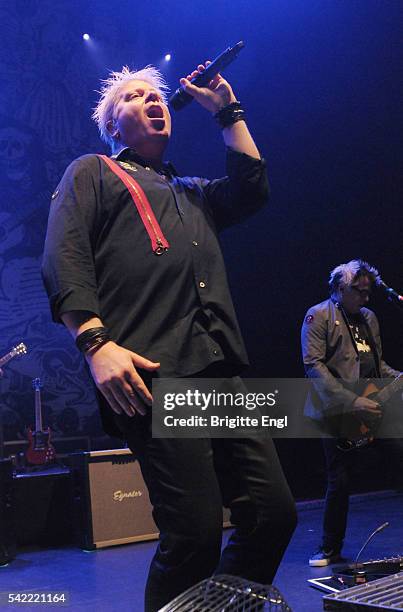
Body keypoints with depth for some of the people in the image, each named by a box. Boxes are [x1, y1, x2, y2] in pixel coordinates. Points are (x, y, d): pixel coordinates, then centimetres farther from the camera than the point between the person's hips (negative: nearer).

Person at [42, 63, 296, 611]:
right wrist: (96, 342, -16)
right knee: (195, 534, -13)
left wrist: (227, 111, 26)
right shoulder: (92, 173, 17)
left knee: (273, 513, -1)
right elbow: (64, 261, 1)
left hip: (224, 372, 7)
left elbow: (252, 189, 19)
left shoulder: (192, 193, 35)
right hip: (153, 375, -6)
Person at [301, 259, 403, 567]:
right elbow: (313, 365, -14)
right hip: (338, 413, -6)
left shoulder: (369, 317, 17)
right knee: (340, 481, -1)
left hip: (375, 407, 6)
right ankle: (330, 549, 16)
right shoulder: (319, 316, -5)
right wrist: (352, 402, -21)